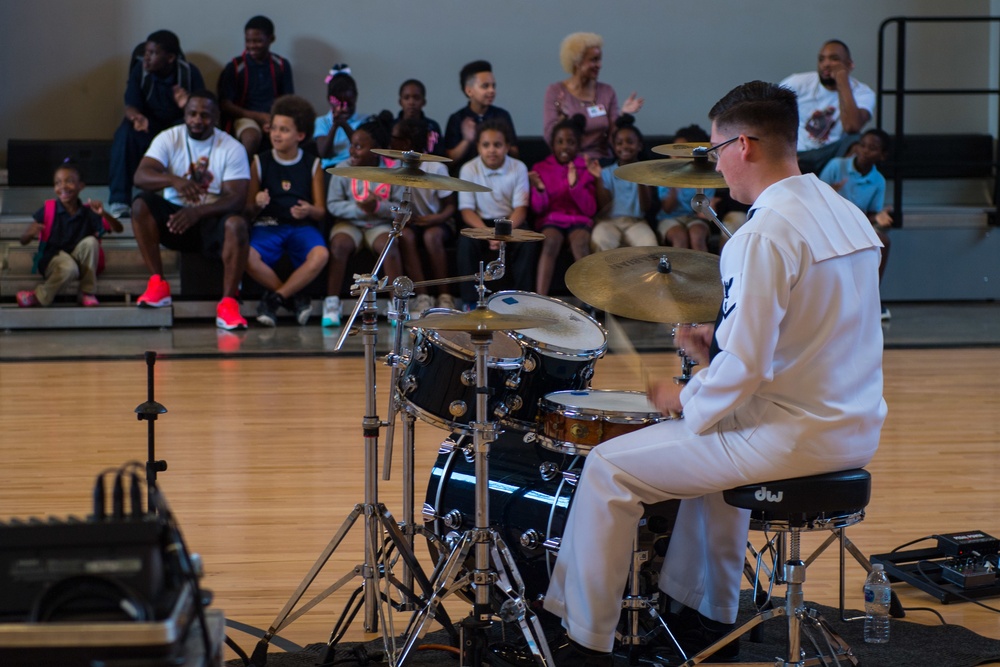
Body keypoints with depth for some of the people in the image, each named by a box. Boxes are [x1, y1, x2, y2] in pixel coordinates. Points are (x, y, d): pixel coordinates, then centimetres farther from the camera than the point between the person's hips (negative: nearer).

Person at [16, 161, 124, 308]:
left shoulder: (88, 212, -2)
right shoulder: (48, 211, -5)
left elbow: (118, 228, -8)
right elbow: (23, 241, -6)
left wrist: (103, 214, -27)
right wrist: (31, 234, -31)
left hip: (80, 261, 3)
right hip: (51, 260, -3)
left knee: (90, 241, -26)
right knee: (69, 268, -37)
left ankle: (87, 293, -14)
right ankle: (43, 297, -11)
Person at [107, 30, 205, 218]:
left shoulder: (189, 72, -12)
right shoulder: (140, 69, -10)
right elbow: (130, 106, -14)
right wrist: (136, 116, -40)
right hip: (149, 124, 1)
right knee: (125, 133, -32)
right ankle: (119, 200, -33)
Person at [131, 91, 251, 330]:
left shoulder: (232, 148, -5)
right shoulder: (168, 139, 0)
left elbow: (237, 198, -15)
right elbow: (140, 176, -15)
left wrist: (198, 212, -33)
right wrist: (173, 180, -36)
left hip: (211, 220, -2)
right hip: (175, 215, 2)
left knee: (236, 224, -35)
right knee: (141, 205, -26)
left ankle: (228, 304, -35)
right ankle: (157, 284, -23)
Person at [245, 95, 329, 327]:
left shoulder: (312, 165, 8)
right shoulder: (260, 162, 7)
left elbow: (321, 212, 7)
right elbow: (249, 211, 6)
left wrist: (309, 211, -18)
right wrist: (257, 204, -18)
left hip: (303, 226, 0)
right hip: (268, 224, 0)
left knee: (320, 255, -34)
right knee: (247, 257, -33)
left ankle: (273, 298, -17)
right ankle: (295, 298, -13)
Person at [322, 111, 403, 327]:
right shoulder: (343, 169, -5)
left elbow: (400, 207, -8)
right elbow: (333, 205, -7)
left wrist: (378, 207, -26)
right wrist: (359, 209, -22)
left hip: (380, 224, 0)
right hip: (349, 223, 0)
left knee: (390, 247, -30)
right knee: (339, 245, -30)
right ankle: (332, 303, -22)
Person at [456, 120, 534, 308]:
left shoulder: (518, 168, -8)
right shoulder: (469, 169, -9)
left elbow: (520, 208, -11)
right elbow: (466, 210, -11)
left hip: (510, 222, 0)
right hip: (481, 222, 0)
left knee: (527, 242, -30)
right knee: (466, 242, -31)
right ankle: (471, 301, -22)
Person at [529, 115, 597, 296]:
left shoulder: (586, 169, 4)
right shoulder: (541, 168, 5)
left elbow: (590, 210, -4)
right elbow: (538, 209, 0)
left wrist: (575, 185, -19)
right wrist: (540, 190, -21)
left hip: (579, 220, 0)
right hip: (550, 220, 0)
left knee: (580, 243, -35)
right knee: (551, 242, -35)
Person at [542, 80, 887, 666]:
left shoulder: (764, 235, -21)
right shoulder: (844, 214, 8)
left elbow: (746, 369, -24)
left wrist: (686, 401, -5)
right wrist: (720, 347, 13)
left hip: (795, 436, -9)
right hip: (855, 427, 9)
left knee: (611, 468, 1)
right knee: (713, 436, 37)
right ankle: (706, 615, 41)